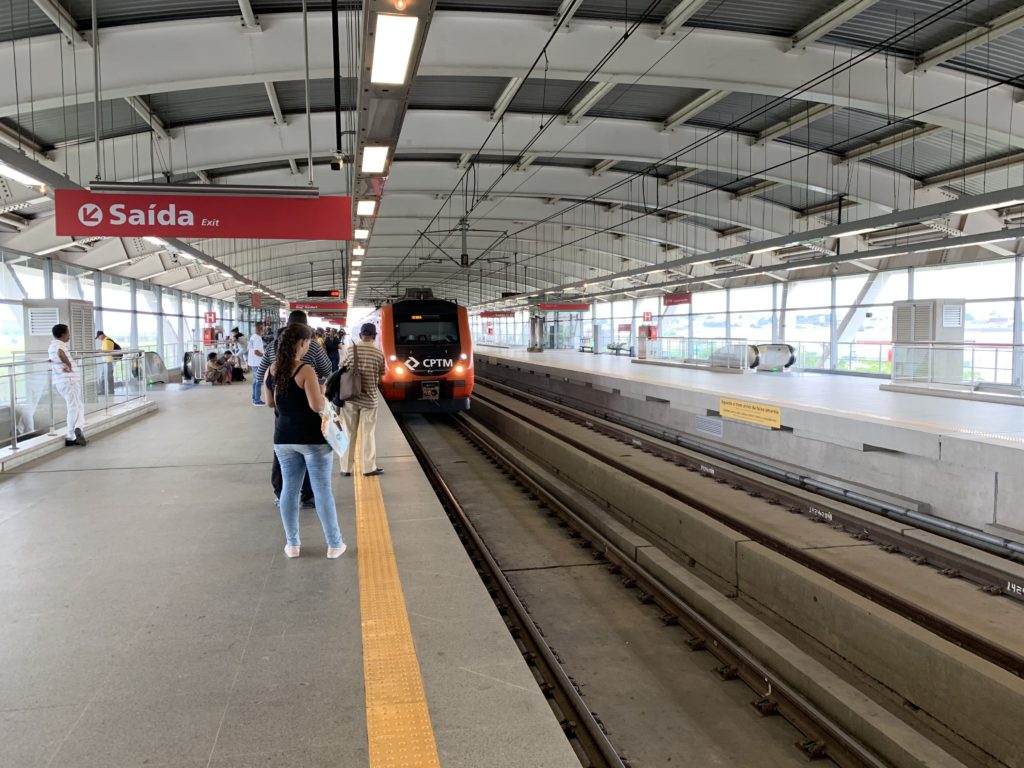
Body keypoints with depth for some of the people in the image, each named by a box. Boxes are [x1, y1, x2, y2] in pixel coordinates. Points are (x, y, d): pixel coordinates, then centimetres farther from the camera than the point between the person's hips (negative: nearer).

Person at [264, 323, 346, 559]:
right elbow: (317, 406, -21)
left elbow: (269, 402, 14)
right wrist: (321, 392, -3)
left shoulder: (271, 370, 1)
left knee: (289, 488, 14)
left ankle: (292, 544, 20)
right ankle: (334, 544, 12)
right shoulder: (305, 370, -18)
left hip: (284, 438, 6)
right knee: (322, 490, 3)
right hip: (313, 438, -5)